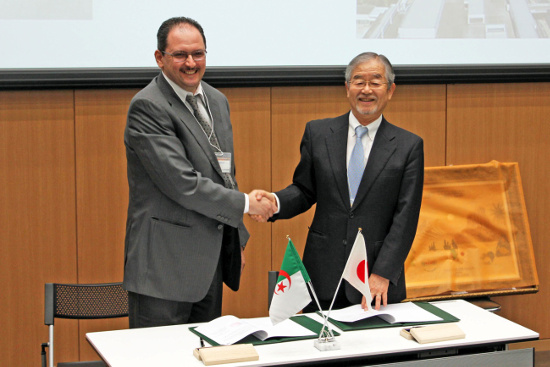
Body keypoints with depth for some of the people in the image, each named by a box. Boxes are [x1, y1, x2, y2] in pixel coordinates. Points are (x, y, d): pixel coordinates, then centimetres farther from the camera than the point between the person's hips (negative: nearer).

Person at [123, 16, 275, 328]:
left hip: (211, 256, 8)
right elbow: (183, 184, -21)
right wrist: (246, 204, -11)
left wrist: (238, 238, 21)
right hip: (166, 261, -8)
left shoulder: (217, 100, 13)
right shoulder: (147, 107, -14)